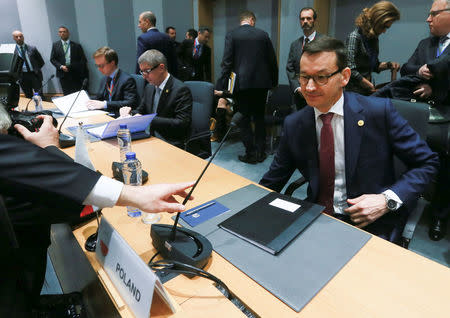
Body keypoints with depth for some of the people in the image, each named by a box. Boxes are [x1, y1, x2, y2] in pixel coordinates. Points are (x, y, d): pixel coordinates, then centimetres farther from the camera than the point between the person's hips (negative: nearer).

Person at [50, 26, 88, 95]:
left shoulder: (76, 46, 6)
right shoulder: (55, 45, 11)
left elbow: (83, 60, 3)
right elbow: (52, 59, 9)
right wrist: (61, 66, -9)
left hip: (75, 74, -1)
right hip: (63, 75, 1)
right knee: (67, 95, 3)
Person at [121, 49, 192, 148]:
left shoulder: (181, 90, -12)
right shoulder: (149, 88, 13)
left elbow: (181, 124, -19)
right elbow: (141, 111, 22)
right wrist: (130, 112, -1)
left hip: (171, 145, -7)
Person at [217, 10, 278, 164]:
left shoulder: (231, 35, -1)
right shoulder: (263, 34, 6)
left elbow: (227, 63, -8)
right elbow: (272, 60, 8)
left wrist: (223, 86, -7)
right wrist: (274, 81, 17)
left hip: (242, 83, -3)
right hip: (261, 82, 3)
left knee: (244, 119, 6)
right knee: (259, 117, 13)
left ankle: (251, 154, 6)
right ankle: (260, 152, 18)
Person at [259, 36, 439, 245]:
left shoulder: (379, 112, -9)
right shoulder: (293, 125, 0)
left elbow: (427, 162, -1)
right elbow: (272, 182, 7)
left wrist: (388, 200, -16)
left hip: (371, 223, -2)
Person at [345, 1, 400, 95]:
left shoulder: (374, 38, 10)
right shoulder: (355, 37, -13)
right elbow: (351, 70, -21)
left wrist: (388, 65, 2)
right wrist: (371, 87, -15)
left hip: (367, 91, 7)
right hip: (354, 91, -7)